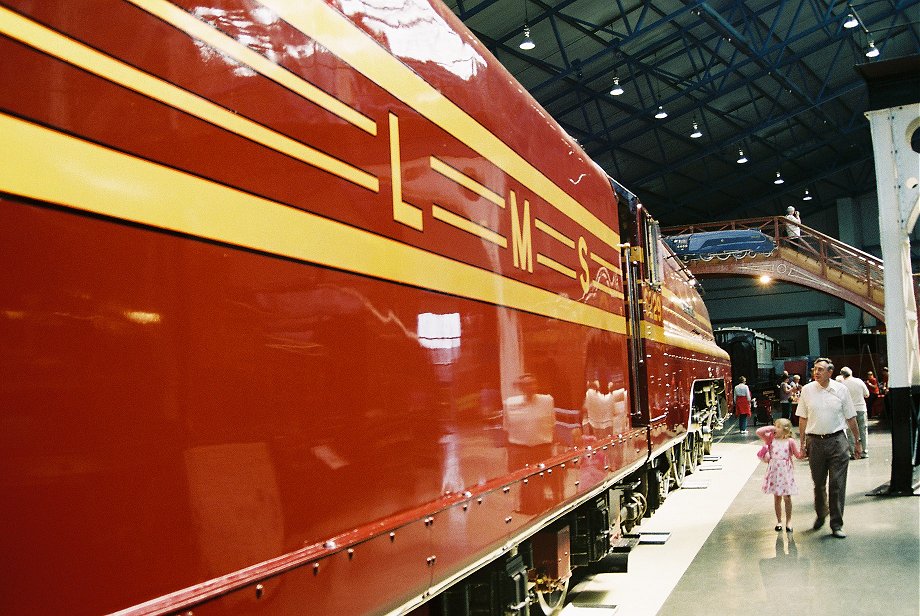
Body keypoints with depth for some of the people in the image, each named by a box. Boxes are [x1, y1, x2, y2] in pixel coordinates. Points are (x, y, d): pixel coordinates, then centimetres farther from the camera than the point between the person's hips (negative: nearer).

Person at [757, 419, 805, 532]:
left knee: (787, 497, 2)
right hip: (774, 471, 2)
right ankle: (779, 521, 18)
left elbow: (798, 455, 3)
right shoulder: (771, 439, 5)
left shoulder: (790, 441, -2)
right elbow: (759, 432, -3)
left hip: (785, 472, -2)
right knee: (777, 497, 9)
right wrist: (770, 428, -1)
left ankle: (789, 521, 14)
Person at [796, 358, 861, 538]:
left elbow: (850, 418, 8)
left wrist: (858, 441, 10)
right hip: (815, 442, 1)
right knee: (819, 483, 12)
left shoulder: (841, 389, 0)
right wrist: (803, 443, 5)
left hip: (837, 441, -1)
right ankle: (820, 515, 35)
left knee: (837, 485, -1)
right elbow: (803, 418, 6)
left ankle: (836, 524, 8)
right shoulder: (807, 390, 1)